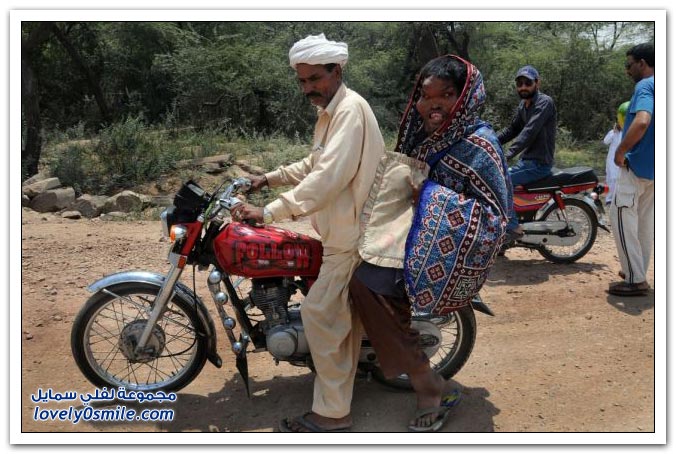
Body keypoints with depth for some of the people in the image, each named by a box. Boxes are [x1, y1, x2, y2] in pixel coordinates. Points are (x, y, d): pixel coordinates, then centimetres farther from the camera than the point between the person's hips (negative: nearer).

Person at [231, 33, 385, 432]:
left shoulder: (350, 108, -19)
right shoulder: (331, 112, 16)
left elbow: (329, 177, -30)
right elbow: (314, 165, 27)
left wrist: (269, 212, -33)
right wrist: (270, 178, 19)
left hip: (352, 236, -10)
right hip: (347, 231, 10)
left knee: (320, 313, -8)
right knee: (345, 314, 21)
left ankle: (333, 413, 3)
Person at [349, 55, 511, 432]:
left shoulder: (478, 146, -17)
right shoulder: (427, 135, 8)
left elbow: (494, 217, -22)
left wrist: (429, 193, -24)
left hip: (451, 255, -9)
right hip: (422, 237, 9)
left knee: (365, 280, -19)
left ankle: (431, 389, -6)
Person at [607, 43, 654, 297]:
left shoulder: (644, 86, -15)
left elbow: (642, 122, -33)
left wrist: (620, 151, -20)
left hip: (637, 165, -10)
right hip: (653, 167, 10)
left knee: (622, 218, -6)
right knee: (645, 220, 15)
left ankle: (635, 280, -4)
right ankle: (638, 272, 24)